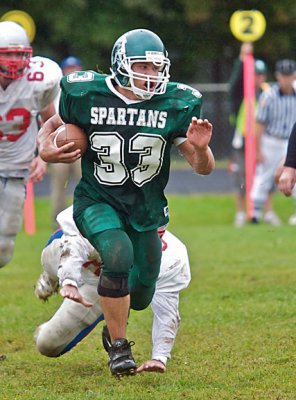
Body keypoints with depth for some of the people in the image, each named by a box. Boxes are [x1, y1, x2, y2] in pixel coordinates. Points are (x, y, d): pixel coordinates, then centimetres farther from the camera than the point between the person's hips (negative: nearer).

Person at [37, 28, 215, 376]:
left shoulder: (174, 105, -9)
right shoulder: (87, 96, -11)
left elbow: (203, 168, -5)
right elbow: (53, 125, 8)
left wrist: (200, 148, -27)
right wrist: (45, 148, -14)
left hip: (144, 210, 3)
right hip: (98, 201, -3)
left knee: (139, 296, 8)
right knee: (119, 255, -32)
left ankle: (114, 318, 49)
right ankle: (118, 347, -15)